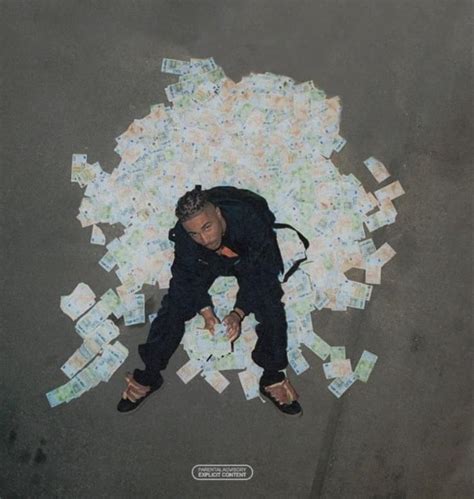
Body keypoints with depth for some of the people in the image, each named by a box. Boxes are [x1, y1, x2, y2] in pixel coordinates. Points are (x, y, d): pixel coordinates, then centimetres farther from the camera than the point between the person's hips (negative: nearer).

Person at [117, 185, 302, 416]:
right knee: (175, 303, -10)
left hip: (248, 260, -1)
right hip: (206, 262, 2)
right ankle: (149, 375, 5)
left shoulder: (249, 221, -41)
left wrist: (238, 313, -38)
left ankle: (272, 376, -2)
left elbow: (258, 276, -31)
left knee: (270, 304, -20)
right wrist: (206, 312, -27)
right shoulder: (182, 235, -33)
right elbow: (186, 276, -17)